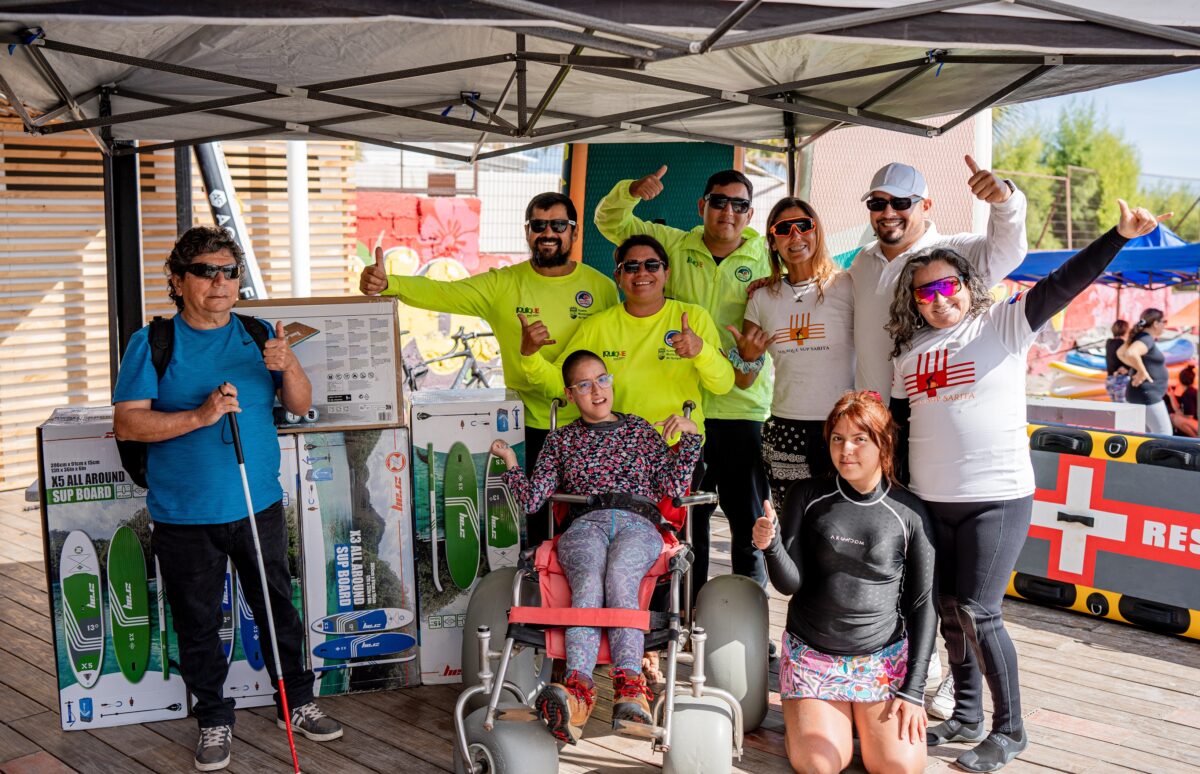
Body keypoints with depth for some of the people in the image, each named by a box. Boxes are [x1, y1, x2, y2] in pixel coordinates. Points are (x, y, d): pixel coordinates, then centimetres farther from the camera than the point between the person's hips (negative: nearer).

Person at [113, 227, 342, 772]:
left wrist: (287, 365, -17)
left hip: (260, 507, 2)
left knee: (278, 609, 13)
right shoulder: (152, 344, -4)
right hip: (185, 517, -2)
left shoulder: (260, 335, 5)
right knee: (197, 624, 10)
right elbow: (127, 423, -11)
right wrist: (200, 415, -23)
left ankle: (296, 704, 30)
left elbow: (301, 406, 4)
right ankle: (214, 719, 28)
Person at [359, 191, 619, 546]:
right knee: (534, 522, 7)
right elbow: (441, 293, -12)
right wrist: (386, 283, -30)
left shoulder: (602, 287, 0)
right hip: (530, 427, 0)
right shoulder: (502, 284, -1)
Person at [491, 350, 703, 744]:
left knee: (618, 576, -36)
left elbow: (672, 486, 15)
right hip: (584, 524, 0)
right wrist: (511, 464, 6)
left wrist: (690, 437, 7)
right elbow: (532, 498, 19)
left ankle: (629, 687, -52)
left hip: (637, 524, 0)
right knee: (588, 582, -35)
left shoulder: (639, 429, 26)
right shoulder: (561, 439, 27)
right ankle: (577, 688, -56)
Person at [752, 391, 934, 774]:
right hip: (812, 653, 0)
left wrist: (913, 690, -4)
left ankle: (861, 714, 18)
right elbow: (789, 582, -8)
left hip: (884, 657, 0)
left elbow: (923, 603, 0)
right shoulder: (807, 497, -4)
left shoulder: (909, 513, -5)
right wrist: (771, 545, -30)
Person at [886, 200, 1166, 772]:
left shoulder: (1003, 324, -5)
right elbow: (898, 420, 17)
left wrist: (1119, 236, -28)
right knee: (948, 612, 11)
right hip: (929, 501, 5)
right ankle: (967, 717, 28)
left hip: (998, 497, -5)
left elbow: (1062, 284, -17)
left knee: (977, 613, -7)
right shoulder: (909, 351, 9)